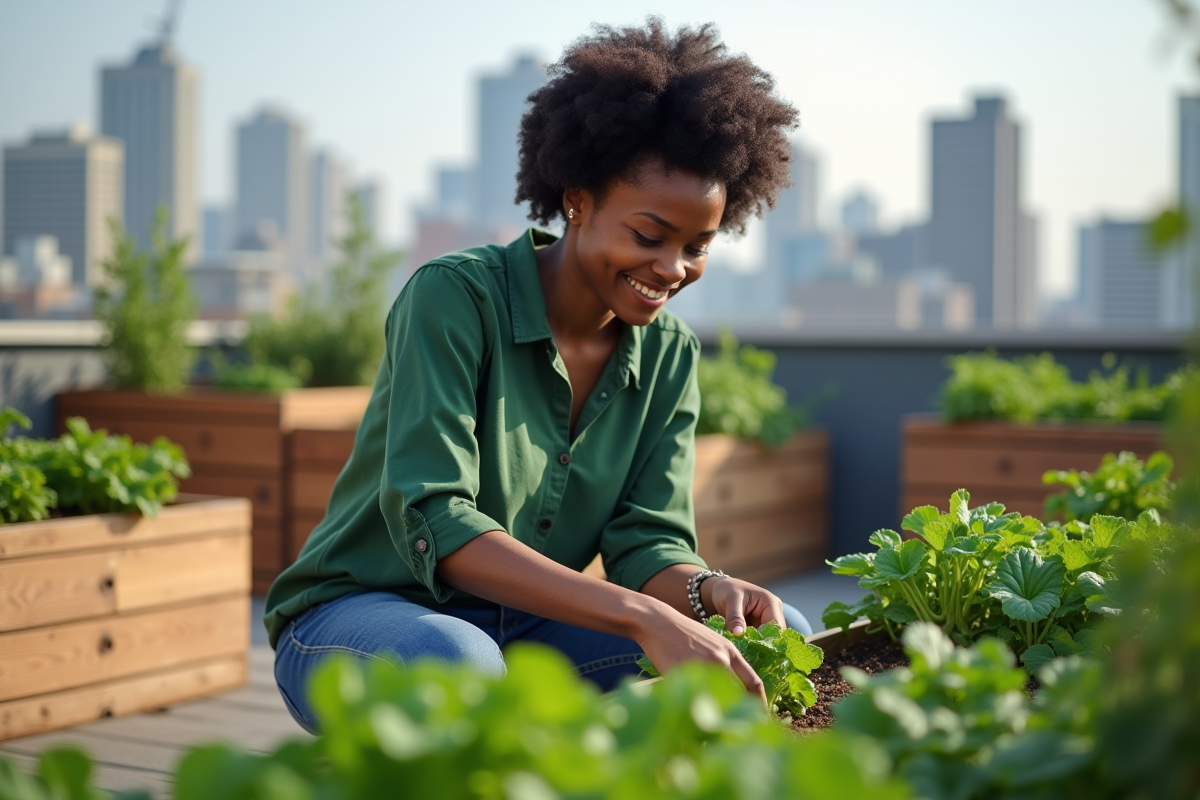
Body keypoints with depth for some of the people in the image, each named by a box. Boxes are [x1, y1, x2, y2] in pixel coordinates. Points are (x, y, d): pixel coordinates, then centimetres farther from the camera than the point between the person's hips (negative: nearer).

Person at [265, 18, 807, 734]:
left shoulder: (668, 356, 2)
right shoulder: (453, 298, -18)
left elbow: (648, 539, -3)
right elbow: (431, 522, -28)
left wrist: (704, 591, -28)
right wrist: (639, 615, -38)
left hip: (531, 634, 5)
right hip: (356, 618, -5)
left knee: (779, 637, -12)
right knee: (452, 661, -40)